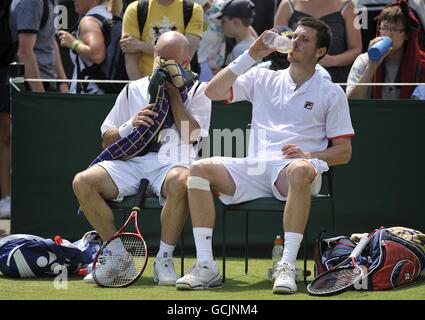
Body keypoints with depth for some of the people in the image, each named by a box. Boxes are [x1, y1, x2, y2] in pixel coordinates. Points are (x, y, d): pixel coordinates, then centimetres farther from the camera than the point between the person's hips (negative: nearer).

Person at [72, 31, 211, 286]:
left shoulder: (198, 91, 15)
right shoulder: (133, 90, 23)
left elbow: (190, 135, -3)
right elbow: (107, 140, 20)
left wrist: (173, 93, 1)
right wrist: (131, 124, 0)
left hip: (172, 163, -3)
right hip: (131, 162, 3)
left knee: (180, 181, -42)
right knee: (83, 182, -25)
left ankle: (164, 259, -24)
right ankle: (117, 256, -12)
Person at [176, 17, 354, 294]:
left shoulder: (331, 93, 12)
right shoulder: (263, 79, 20)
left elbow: (344, 151, 9)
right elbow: (213, 92, 9)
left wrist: (308, 155, -11)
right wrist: (252, 55, 3)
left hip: (295, 169, -4)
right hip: (254, 168, 4)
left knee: (299, 170, -41)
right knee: (199, 169, -22)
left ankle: (287, 266, -44)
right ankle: (206, 266, -25)